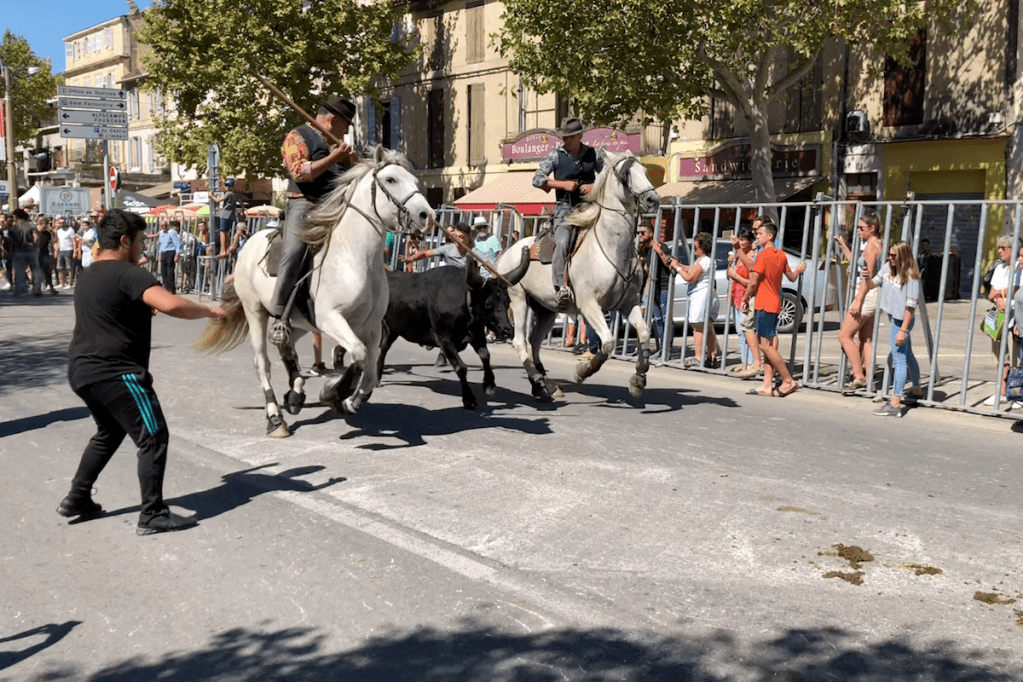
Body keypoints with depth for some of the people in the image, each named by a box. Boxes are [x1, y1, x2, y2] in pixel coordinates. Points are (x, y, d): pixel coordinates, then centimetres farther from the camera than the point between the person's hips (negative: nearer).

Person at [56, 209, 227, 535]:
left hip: (82, 370, 10)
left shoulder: (87, 276, 16)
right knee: (153, 437, -2)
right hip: (115, 372, -10)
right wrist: (210, 311, -17)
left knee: (109, 432, 28)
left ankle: (77, 498, 32)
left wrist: (141, 310, 29)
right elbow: (170, 304, -29)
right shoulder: (127, 274, -14)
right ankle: (153, 515, 0)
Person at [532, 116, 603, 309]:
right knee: (562, 242, -26)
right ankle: (561, 287, -30)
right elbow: (537, 179, 0)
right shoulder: (556, 156, 5)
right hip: (564, 208, -3)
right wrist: (563, 184, -10)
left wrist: (595, 187, -5)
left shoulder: (593, 154, 9)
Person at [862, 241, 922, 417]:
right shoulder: (888, 269, 4)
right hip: (893, 318, 9)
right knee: (908, 357, 23)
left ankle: (895, 404, -10)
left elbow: (911, 305, -20)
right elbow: (872, 286, 9)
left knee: (899, 360, -9)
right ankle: (917, 391, 41)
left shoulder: (911, 277, -18)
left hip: (901, 320, -9)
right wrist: (867, 278, -14)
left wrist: (903, 330, -23)